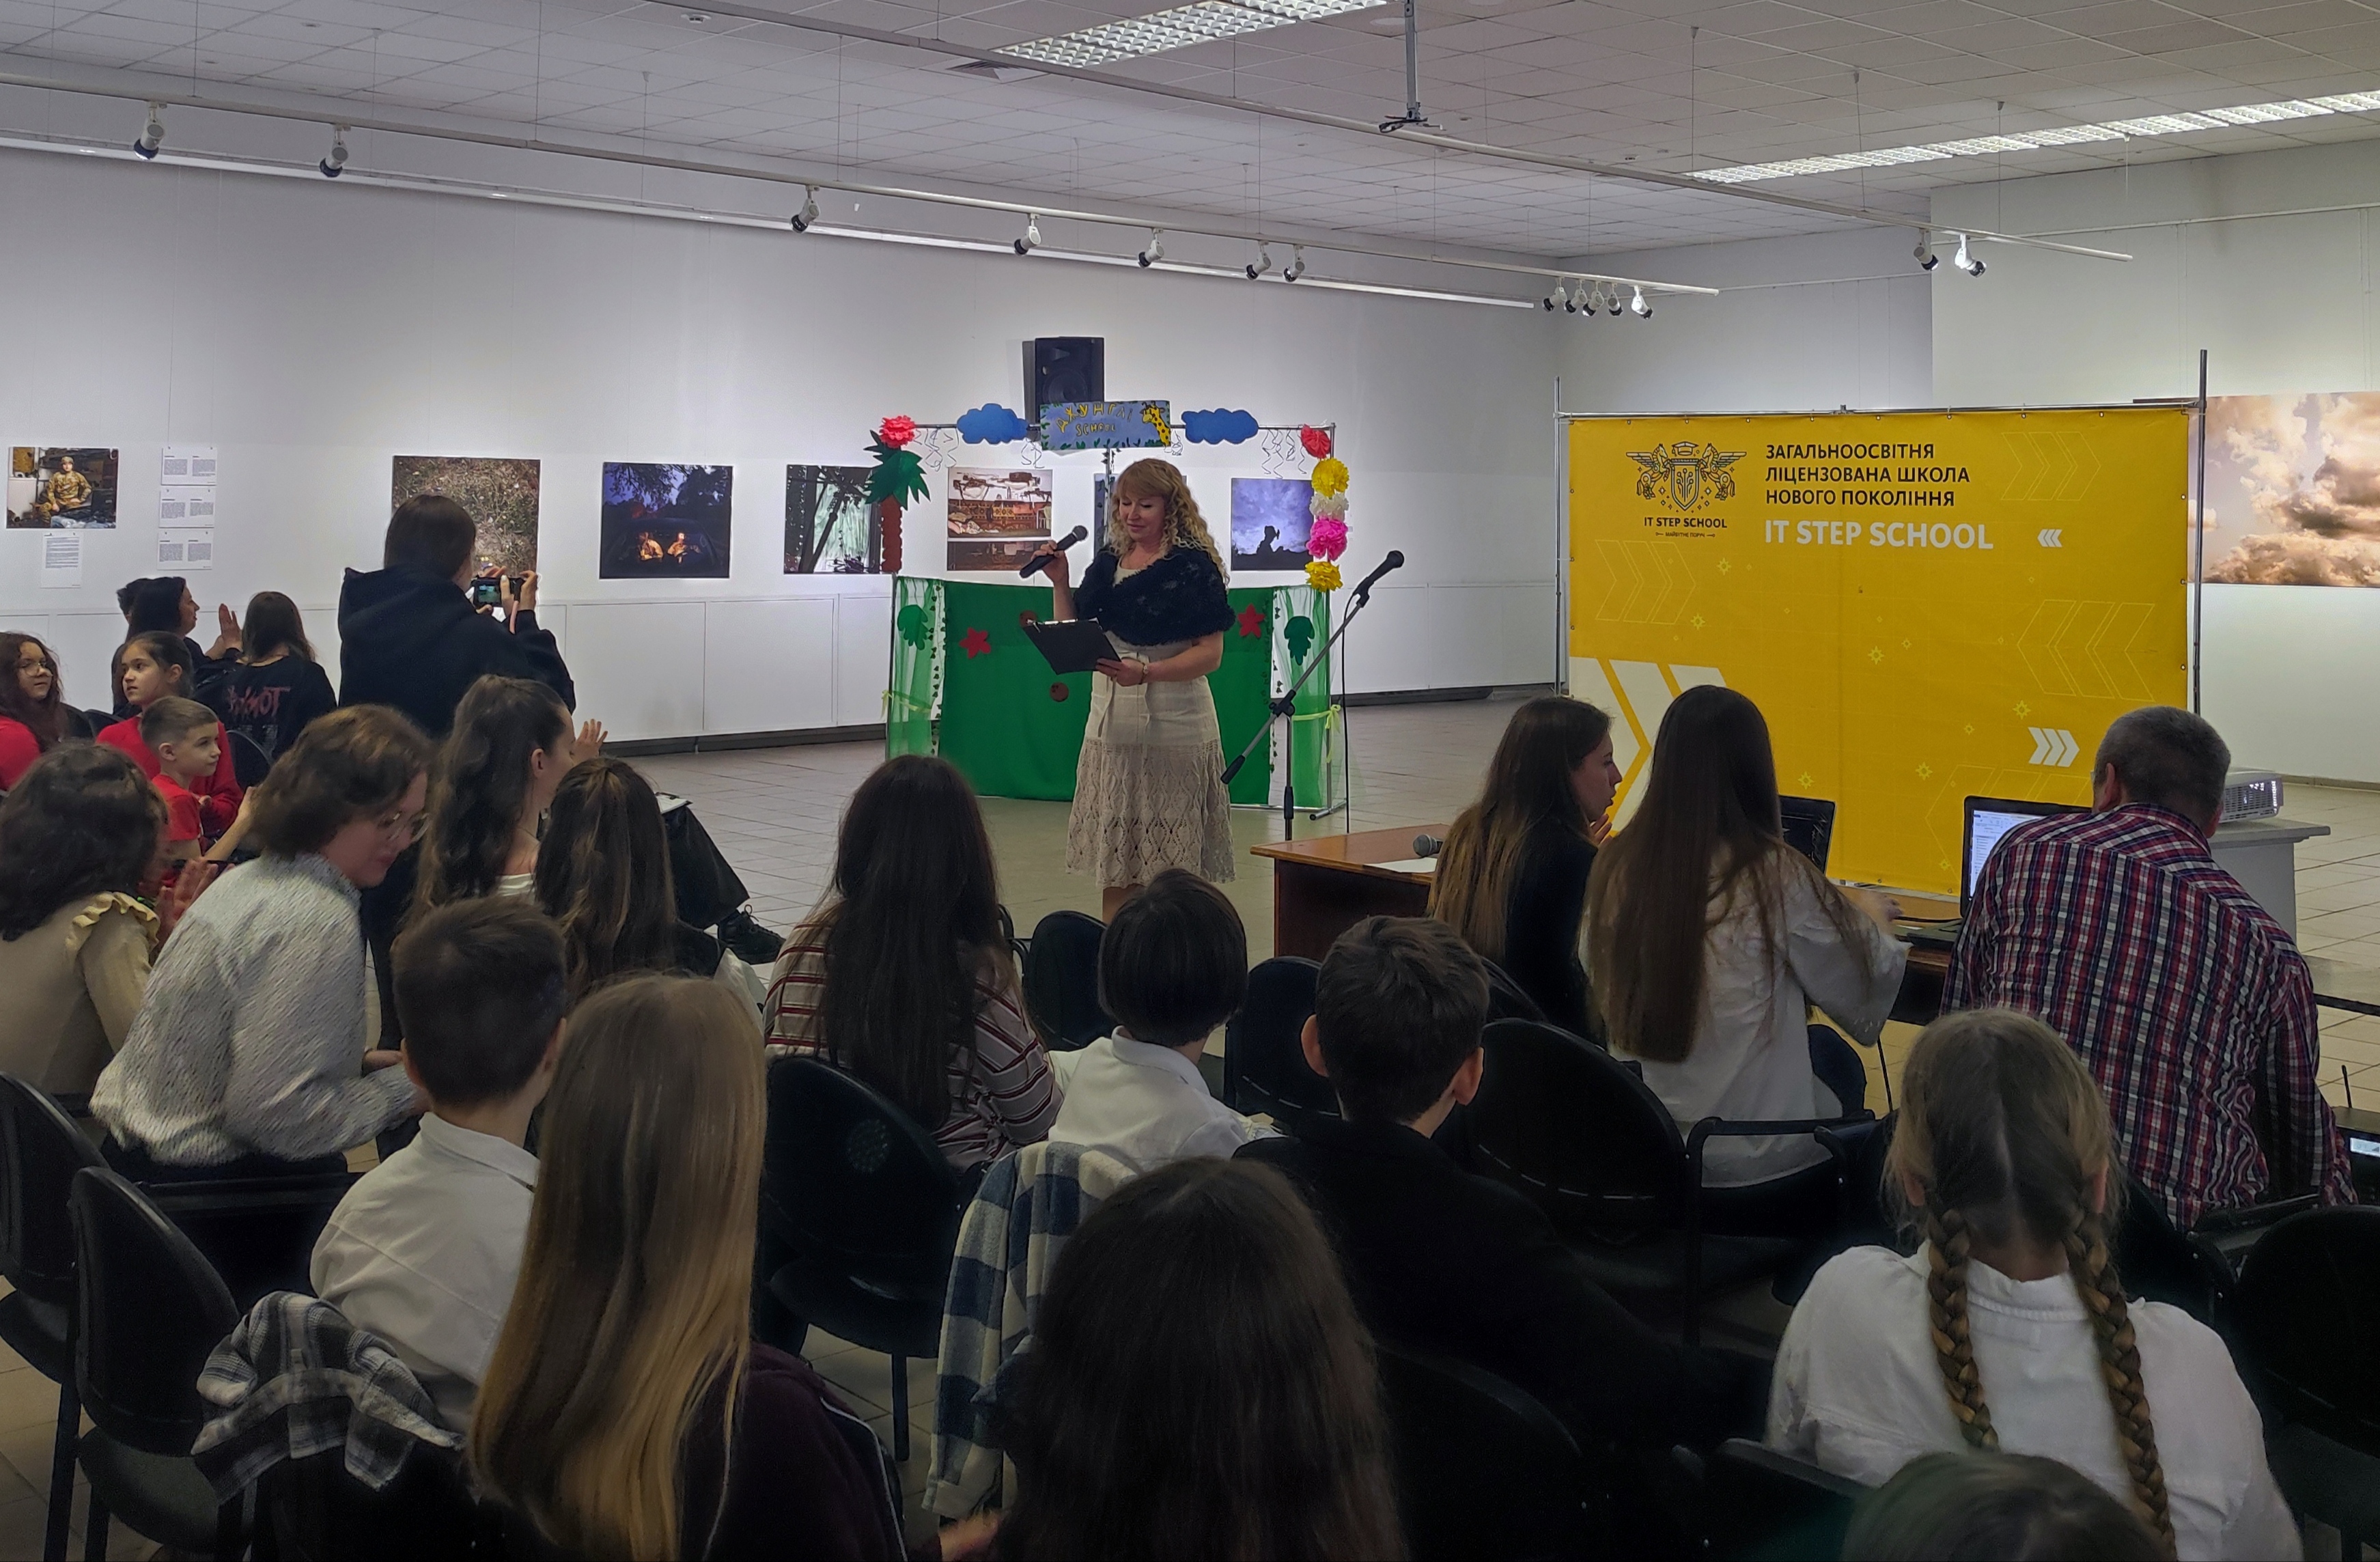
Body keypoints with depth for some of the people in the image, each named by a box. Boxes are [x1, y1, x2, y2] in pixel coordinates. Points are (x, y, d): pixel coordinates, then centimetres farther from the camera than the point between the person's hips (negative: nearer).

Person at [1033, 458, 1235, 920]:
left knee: (1171, 865, 0)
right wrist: (1060, 583, 3)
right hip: (1111, 721, 6)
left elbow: (1209, 654, -12)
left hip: (1173, 724, -6)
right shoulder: (1107, 563, 12)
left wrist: (1146, 672, -25)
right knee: (1115, 867, 9)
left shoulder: (1193, 566, -6)